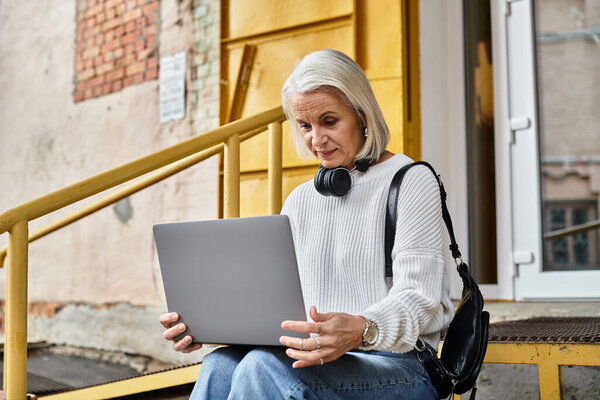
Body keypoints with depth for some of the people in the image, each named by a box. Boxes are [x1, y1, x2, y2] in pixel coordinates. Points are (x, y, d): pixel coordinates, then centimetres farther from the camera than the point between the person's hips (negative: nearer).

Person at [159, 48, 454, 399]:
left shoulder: (411, 181, -1)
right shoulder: (301, 201, 18)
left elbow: (419, 297, -13)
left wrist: (362, 330, -35)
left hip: (401, 369, -5)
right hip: (321, 361, 5)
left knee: (265, 367, -32)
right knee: (221, 365, -27)